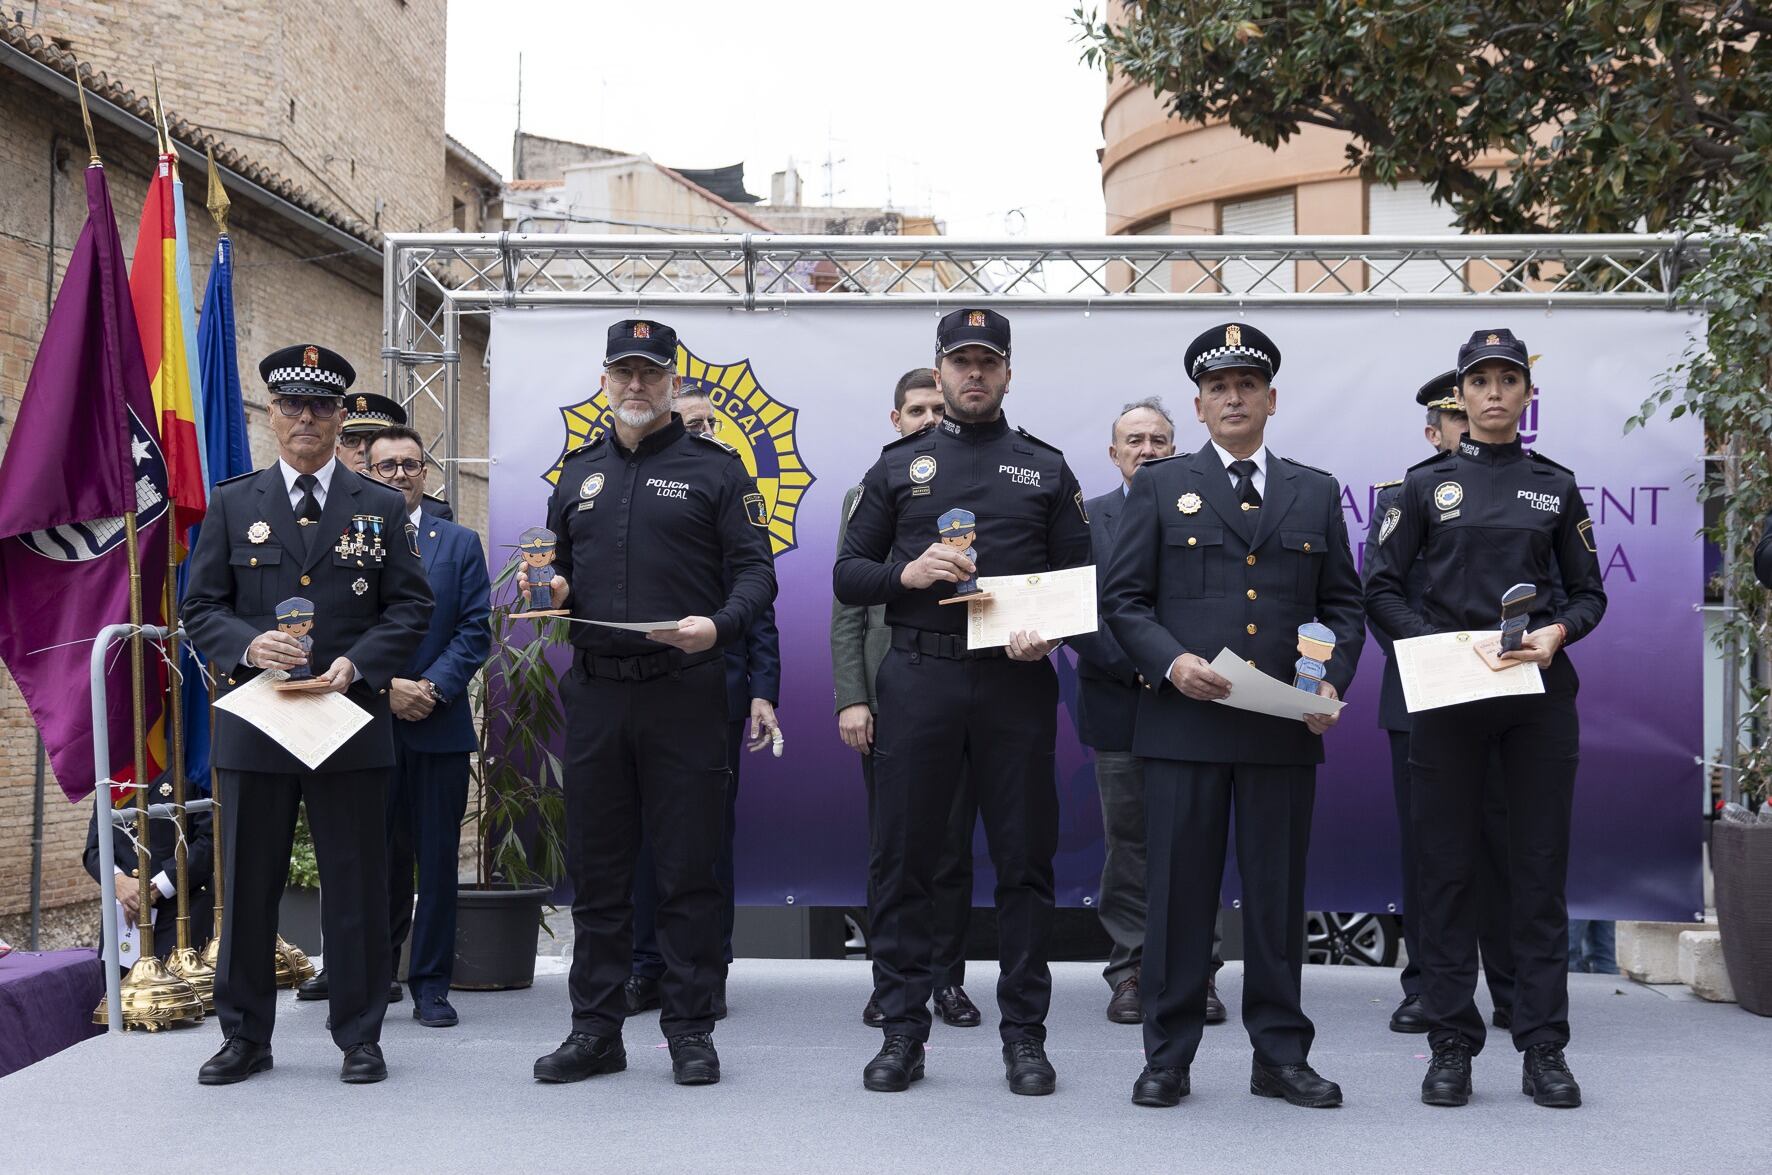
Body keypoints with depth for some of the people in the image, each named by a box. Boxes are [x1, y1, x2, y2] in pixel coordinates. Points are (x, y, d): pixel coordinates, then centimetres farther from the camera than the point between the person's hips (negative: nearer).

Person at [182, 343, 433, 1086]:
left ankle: (360, 1038, 15)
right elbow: (200, 607, 6)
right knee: (248, 885, 8)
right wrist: (247, 645, -14)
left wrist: (358, 663, -13)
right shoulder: (232, 504, 9)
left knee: (356, 886, 4)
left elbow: (411, 607, 3)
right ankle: (245, 1036, 21)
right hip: (253, 722, 1)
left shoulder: (382, 508, 8)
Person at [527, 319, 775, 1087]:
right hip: (594, 690, 4)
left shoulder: (714, 469, 3)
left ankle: (690, 1030, 12)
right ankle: (596, 1030, 18)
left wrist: (719, 626, -20)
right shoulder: (578, 473, 16)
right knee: (595, 869, 8)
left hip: (683, 691, -4)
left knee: (688, 867, 1)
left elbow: (756, 571, -2)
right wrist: (554, 592, 0)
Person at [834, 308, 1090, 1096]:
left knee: (1024, 860, 3)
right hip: (919, 681, 0)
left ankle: (1024, 1033, 13)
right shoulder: (898, 466, 12)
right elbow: (847, 578, 10)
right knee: (904, 859, 3)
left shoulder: (1046, 469, 12)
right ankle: (902, 1031, 13)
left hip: (1017, 682, 0)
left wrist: (1050, 633, -10)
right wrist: (905, 572, -10)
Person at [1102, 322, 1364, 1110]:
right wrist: (1171, 662, -14)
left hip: (1286, 726, 2)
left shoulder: (1316, 493, 14)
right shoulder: (1160, 487, 7)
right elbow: (1124, 599, 3)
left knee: (1278, 893, 7)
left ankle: (1281, 1057, 18)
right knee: (1178, 890, 2)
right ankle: (1168, 1058, 12)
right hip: (1184, 721, -2)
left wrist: (1333, 683, -3)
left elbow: (1343, 603, 14)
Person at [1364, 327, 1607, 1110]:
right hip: (1448, 695, -1)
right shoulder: (1427, 484, 6)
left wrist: (1556, 632, -9)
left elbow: (1589, 592, 11)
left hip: (1540, 693, 1)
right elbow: (1381, 587, 3)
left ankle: (1543, 1046, 10)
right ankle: (1451, 1045, 9)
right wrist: (1432, 643, -12)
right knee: (1446, 866, 1)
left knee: (1540, 866, 2)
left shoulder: (1556, 486, 10)